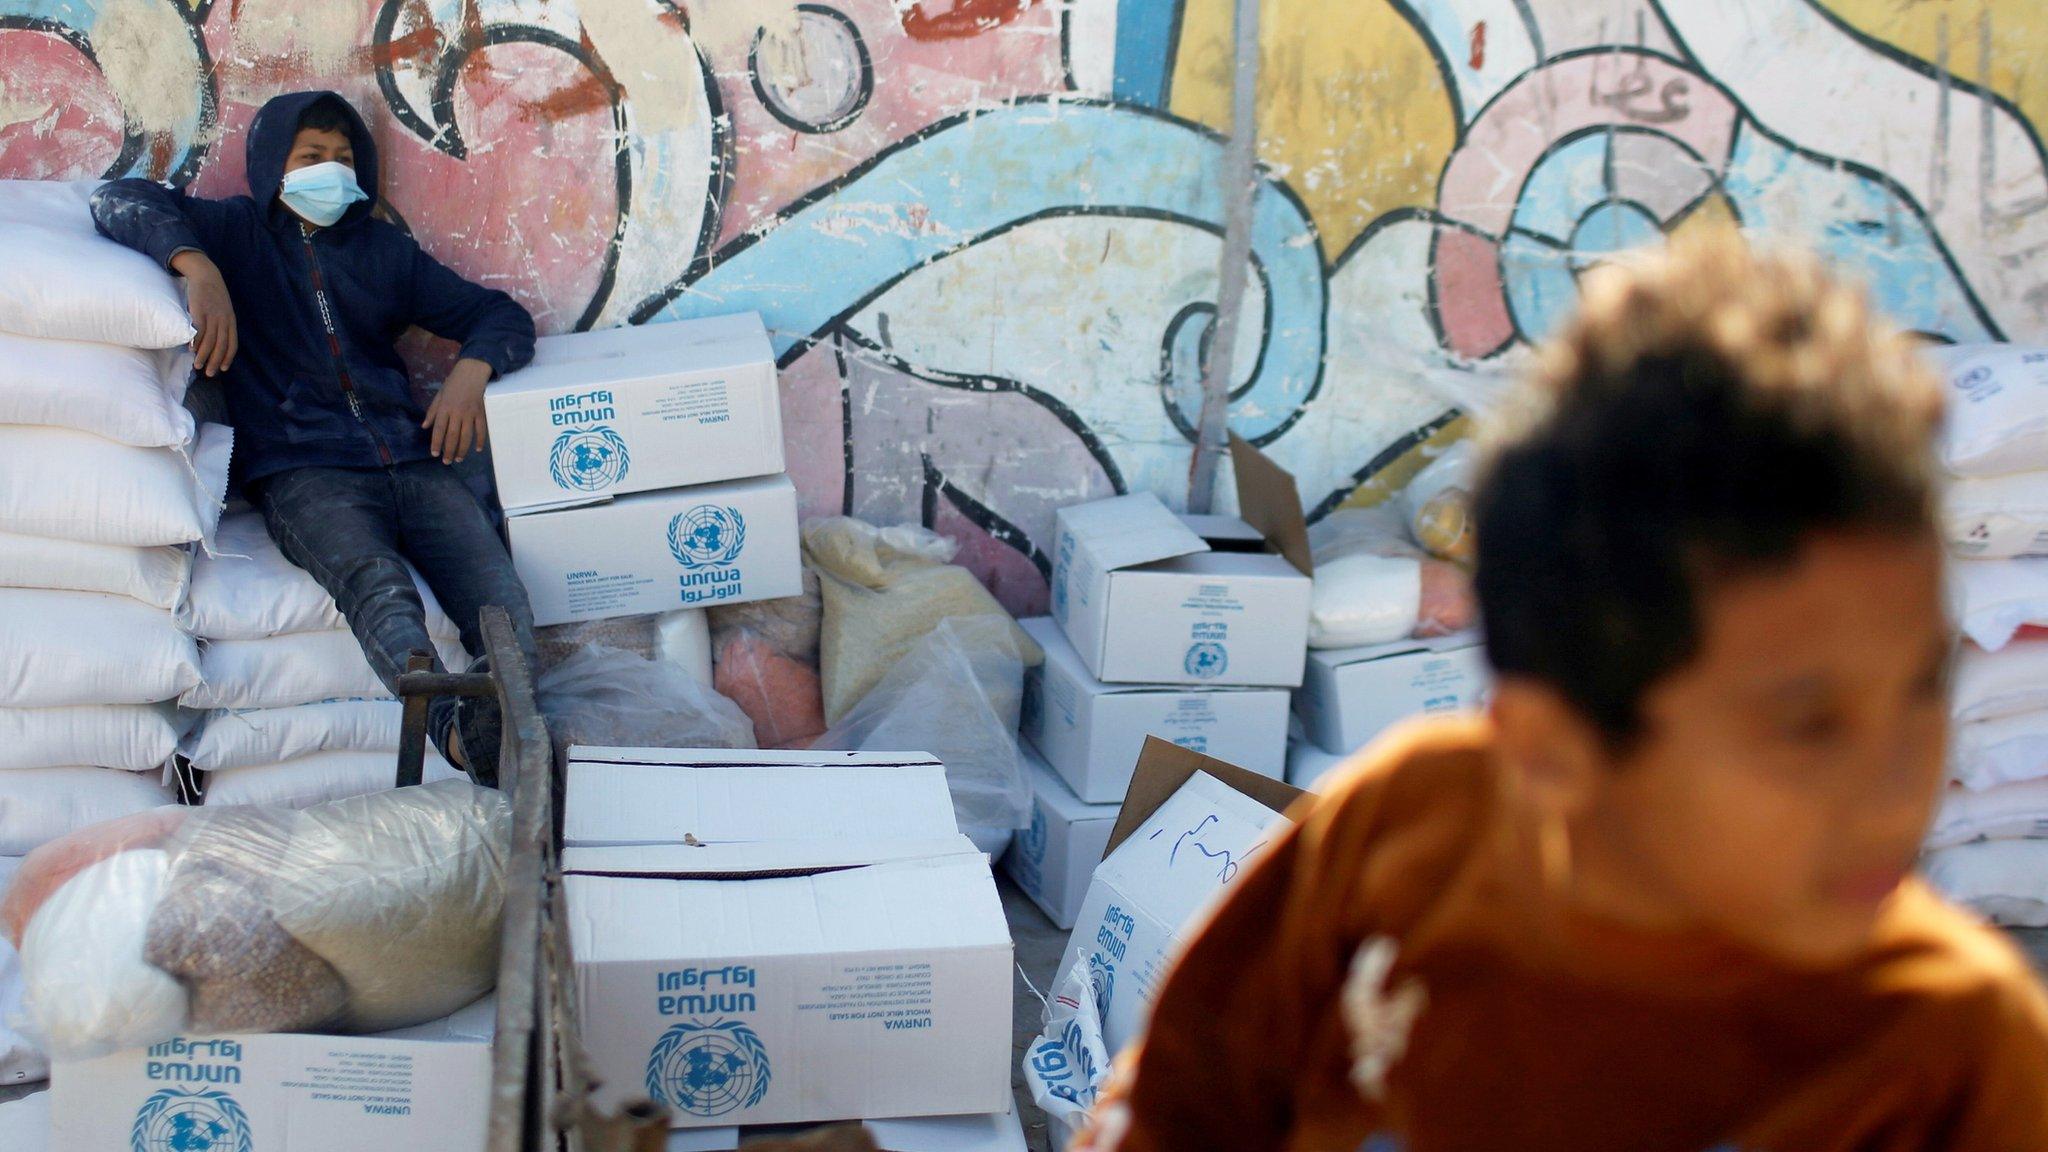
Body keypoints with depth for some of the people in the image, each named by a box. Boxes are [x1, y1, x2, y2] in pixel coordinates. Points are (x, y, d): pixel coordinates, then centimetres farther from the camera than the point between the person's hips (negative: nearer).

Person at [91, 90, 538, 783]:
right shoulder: (236, 233, 19)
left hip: (409, 459, 5)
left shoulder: (382, 249, 28)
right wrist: (195, 266, -16)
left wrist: (469, 372, 2)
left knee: (503, 611, -27)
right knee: (375, 584, -39)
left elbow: (500, 315, 26)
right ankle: (462, 730, -63)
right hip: (302, 469, -4)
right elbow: (119, 201, 4)